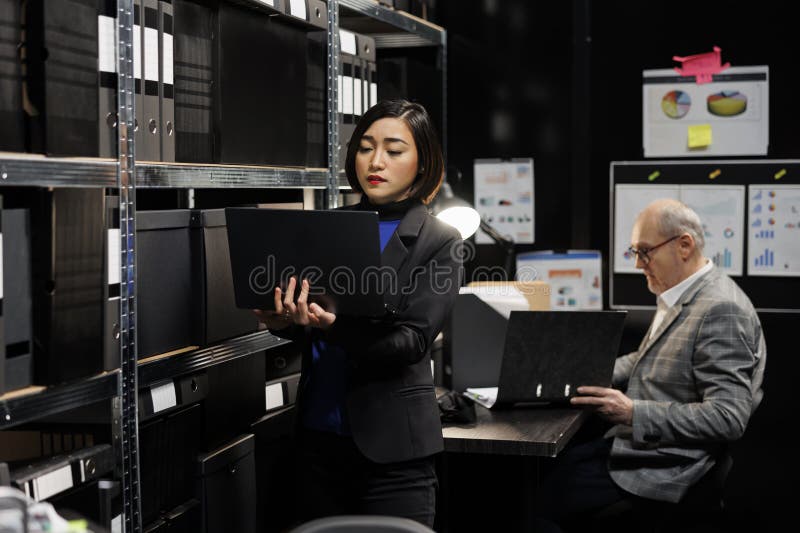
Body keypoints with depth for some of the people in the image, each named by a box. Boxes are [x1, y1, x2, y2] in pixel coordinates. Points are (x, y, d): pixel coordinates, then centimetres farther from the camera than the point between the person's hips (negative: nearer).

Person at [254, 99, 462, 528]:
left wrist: (332, 327, -29)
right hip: (319, 433, 4)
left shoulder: (439, 243, -4)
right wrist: (283, 319, -15)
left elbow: (411, 342, -13)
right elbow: (302, 310, 9)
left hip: (391, 445, -4)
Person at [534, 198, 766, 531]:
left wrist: (633, 413, -25)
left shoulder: (722, 310, -19)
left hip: (663, 467, -9)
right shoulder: (676, 298, 11)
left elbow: (728, 417, -24)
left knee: (536, 504, -16)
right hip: (633, 441, 9)